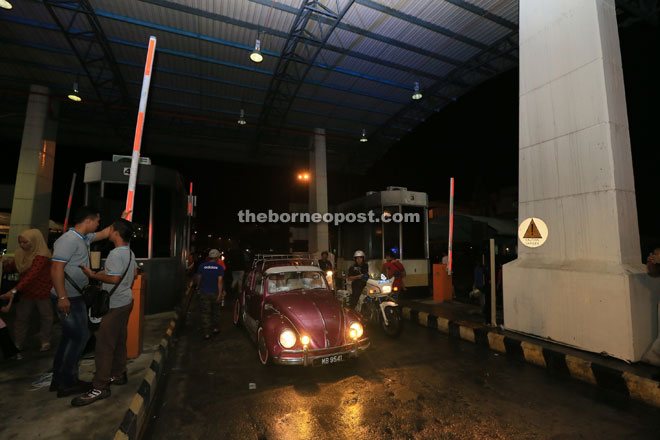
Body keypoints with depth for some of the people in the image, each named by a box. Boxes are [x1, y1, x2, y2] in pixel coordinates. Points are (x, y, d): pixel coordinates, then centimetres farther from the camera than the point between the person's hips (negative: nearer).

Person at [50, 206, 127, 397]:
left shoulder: (84, 238, 9)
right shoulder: (69, 240, -20)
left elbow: (104, 233, 27)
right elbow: (56, 269, -25)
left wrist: (121, 221, 29)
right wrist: (62, 297, -25)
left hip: (75, 296, 10)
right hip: (68, 297, -10)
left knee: (69, 336, 16)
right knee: (80, 336, -2)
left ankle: (58, 379, 28)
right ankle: (67, 383, 10)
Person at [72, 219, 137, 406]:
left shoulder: (116, 254, -20)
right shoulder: (130, 253, 10)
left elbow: (114, 279, -26)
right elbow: (134, 274, 20)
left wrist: (93, 275, -13)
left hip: (115, 306, -10)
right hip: (126, 301, 10)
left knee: (104, 345, -4)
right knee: (119, 341, 19)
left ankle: (100, 388, 2)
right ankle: (118, 375, 31)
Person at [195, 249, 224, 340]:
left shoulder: (202, 266, -2)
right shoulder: (219, 267, -7)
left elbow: (198, 279, 4)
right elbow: (220, 281, -13)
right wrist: (220, 293, -11)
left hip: (204, 293, 0)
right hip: (215, 293, 0)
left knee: (205, 313, 5)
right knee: (216, 311, 19)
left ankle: (207, 333, 4)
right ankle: (216, 328, 30)